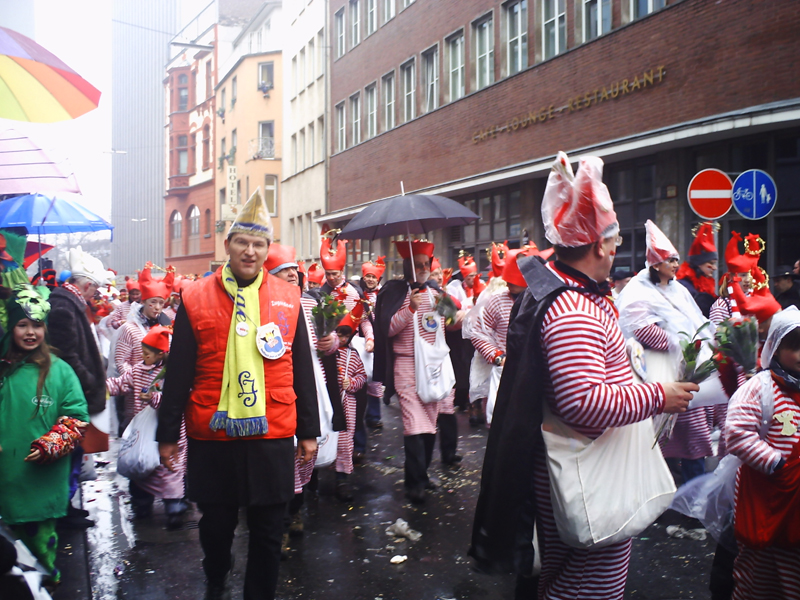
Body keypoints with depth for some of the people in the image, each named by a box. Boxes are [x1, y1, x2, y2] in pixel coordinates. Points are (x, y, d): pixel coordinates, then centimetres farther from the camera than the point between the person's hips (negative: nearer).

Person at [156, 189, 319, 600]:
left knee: (268, 531, 9)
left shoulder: (289, 298, 2)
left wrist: (308, 431, 6)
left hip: (272, 435, 0)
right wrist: (167, 434, 2)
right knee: (216, 523, 16)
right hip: (212, 436, 0)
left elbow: (302, 370, 5)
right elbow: (178, 374, 1)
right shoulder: (195, 299, -2)